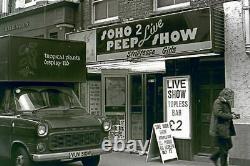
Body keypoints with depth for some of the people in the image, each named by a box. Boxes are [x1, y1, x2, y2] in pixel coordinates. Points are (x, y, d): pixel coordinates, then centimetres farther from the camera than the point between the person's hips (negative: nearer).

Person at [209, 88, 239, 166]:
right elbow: (218, 113, -27)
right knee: (224, 148, -2)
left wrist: (233, 114, 7)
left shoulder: (227, 103, 15)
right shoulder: (217, 102, -14)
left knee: (229, 145, 16)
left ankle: (214, 157, 28)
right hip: (219, 129, -10)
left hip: (226, 128, 10)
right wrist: (230, 116, -23)